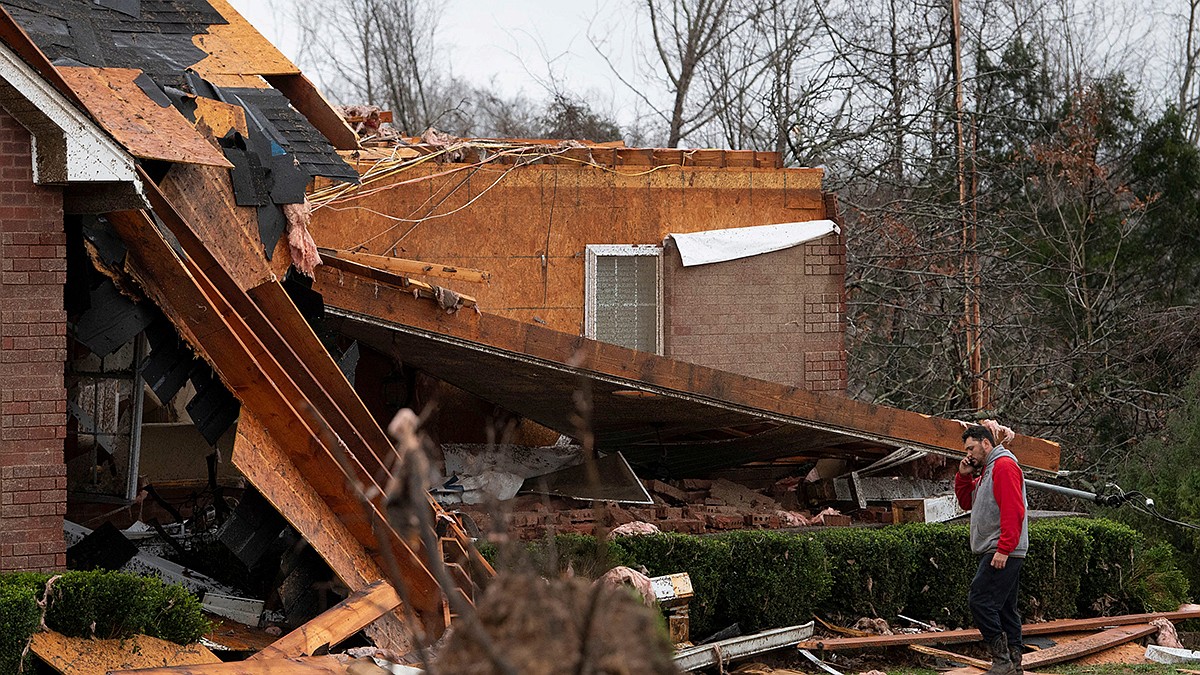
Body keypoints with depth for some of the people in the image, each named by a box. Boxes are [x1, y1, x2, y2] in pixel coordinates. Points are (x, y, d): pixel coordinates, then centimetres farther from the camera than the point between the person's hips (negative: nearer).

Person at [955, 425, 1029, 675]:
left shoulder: (1004, 466, -11)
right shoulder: (986, 471, 22)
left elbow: (1013, 511, -19)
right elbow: (967, 502, 28)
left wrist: (1003, 550, -23)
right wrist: (963, 476, 11)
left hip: (1003, 553, -11)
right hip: (996, 552, 11)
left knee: (980, 600, -16)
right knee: (1004, 607, 9)